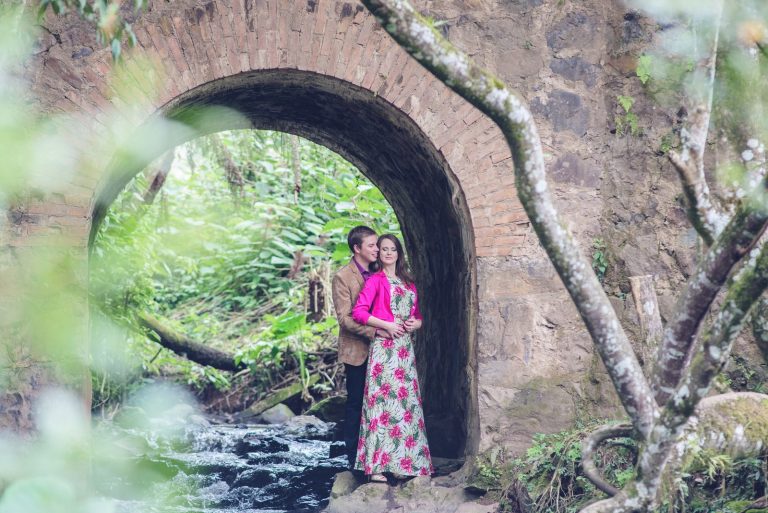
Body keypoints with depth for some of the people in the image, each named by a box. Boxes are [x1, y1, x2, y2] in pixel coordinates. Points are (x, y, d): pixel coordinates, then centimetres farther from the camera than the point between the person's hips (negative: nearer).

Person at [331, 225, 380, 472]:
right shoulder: (343, 277, -8)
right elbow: (344, 318, -14)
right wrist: (373, 331, -21)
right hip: (357, 350, -5)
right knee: (356, 403, 1)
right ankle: (353, 458, 9)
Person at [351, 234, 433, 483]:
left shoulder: (408, 283, 19)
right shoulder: (376, 280, -1)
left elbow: (417, 315, 23)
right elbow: (358, 312, -10)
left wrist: (415, 323, 0)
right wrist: (387, 325, -16)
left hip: (405, 348, 7)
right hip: (384, 347, -7)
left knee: (406, 401, 5)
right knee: (382, 400, -11)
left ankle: (401, 462, 10)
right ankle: (376, 465, -12)